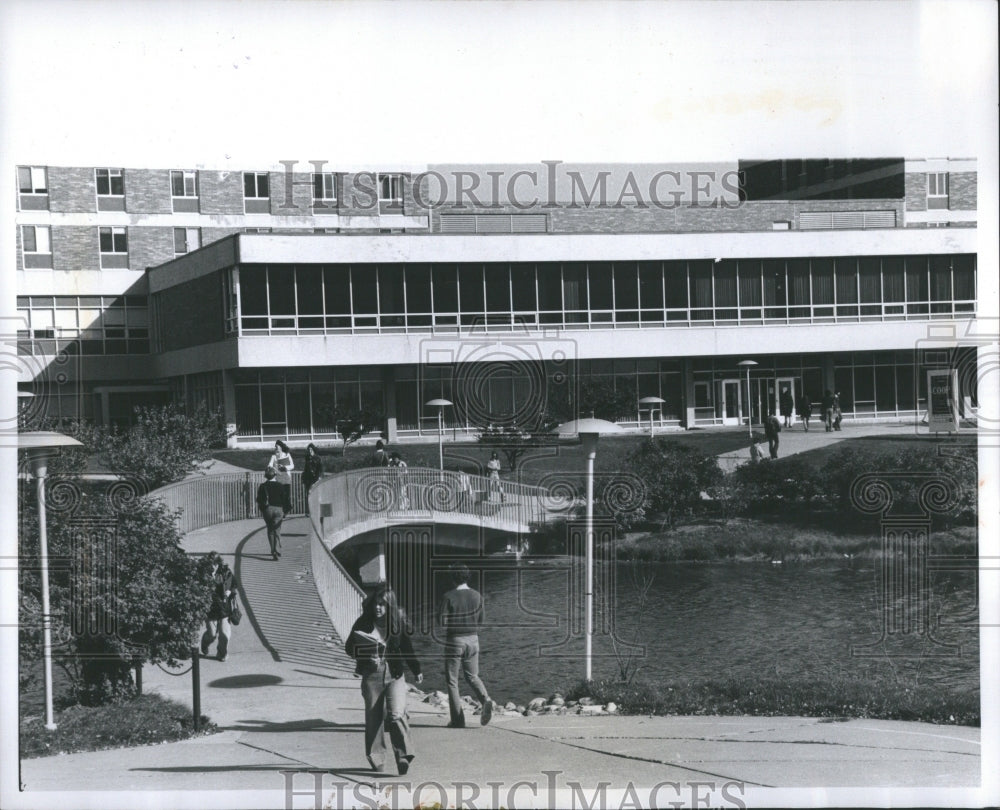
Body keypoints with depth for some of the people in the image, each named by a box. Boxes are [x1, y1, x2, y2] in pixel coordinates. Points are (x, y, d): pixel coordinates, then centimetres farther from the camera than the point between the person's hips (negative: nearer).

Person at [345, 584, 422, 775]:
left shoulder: (398, 622, 0)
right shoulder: (364, 623, -1)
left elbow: (407, 649, 11)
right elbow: (350, 647, 6)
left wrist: (417, 671, 9)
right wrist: (366, 655, -11)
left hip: (395, 675, -1)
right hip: (371, 675, 1)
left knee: (396, 714, -15)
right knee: (373, 718, 4)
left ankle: (403, 756, -11)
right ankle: (376, 759, 16)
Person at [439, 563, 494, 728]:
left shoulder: (449, 596, -13)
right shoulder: (477, 595, 1)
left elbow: (442, 621, -14)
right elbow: (482, 619, 5)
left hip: (455, 640, -4)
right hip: (473, 640, 4)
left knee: (452, 680, 6)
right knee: (472, 676, 19)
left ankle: (458, 719, 2)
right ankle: (486, 700, -10)